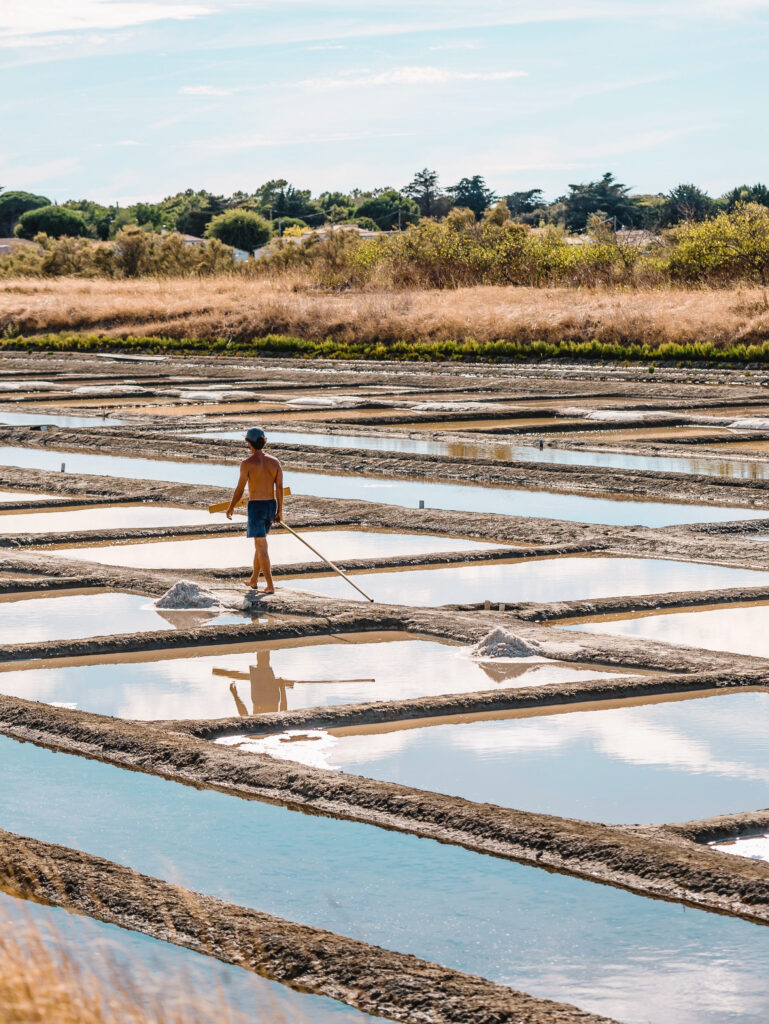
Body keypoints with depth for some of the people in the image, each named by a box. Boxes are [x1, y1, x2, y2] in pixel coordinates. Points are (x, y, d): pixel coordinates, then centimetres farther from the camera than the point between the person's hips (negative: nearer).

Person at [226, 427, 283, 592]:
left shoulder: (247, 463, -13)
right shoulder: (274, 462, 1)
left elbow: (240, 489, -9)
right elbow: (280, 488, 0)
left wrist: (231, 507, 4)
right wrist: (279, 510, 7)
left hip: (256, 506, -6)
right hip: (271, 505, 6)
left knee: (261, 547, -4)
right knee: (260, 543, 22)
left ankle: (270, 585, -8)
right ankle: (254, 580, 31)